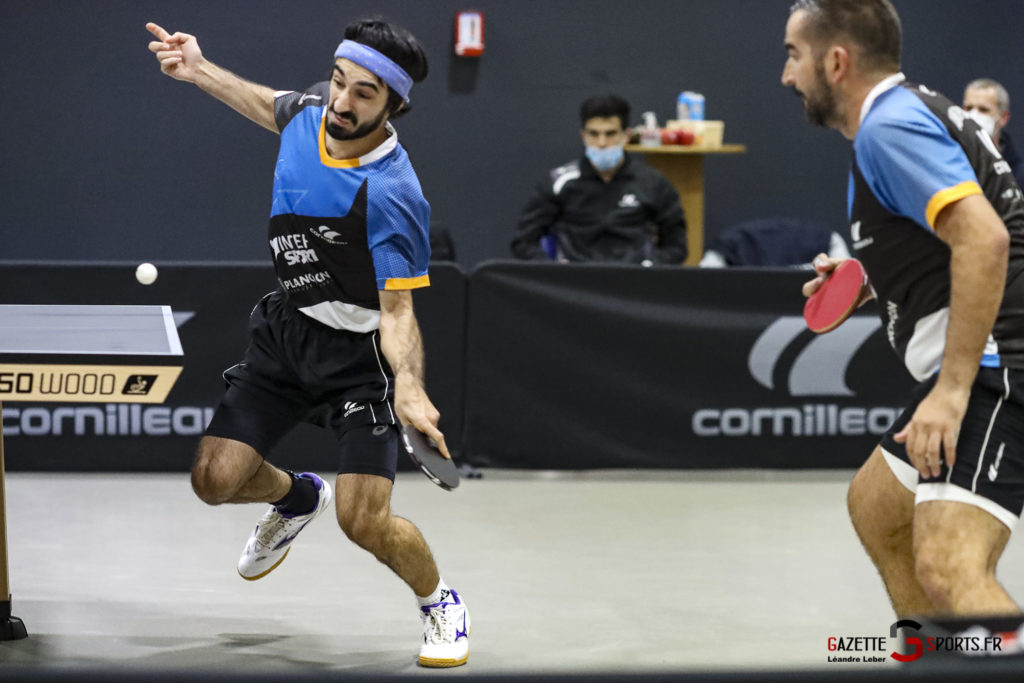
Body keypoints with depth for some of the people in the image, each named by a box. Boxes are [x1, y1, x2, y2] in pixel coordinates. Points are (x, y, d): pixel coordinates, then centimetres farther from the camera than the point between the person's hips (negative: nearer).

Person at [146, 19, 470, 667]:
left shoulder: (391, 196, -27)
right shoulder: (312, 108, -8)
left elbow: (397, 310, -24)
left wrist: (408, 385, -41)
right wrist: (201, 69, 17)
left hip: (359, 348, -6)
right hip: (286, 328, 6)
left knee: (365, 521, -14)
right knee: (217, 478, -3)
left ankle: (440, 601, 17)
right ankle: (297, 496, 33)